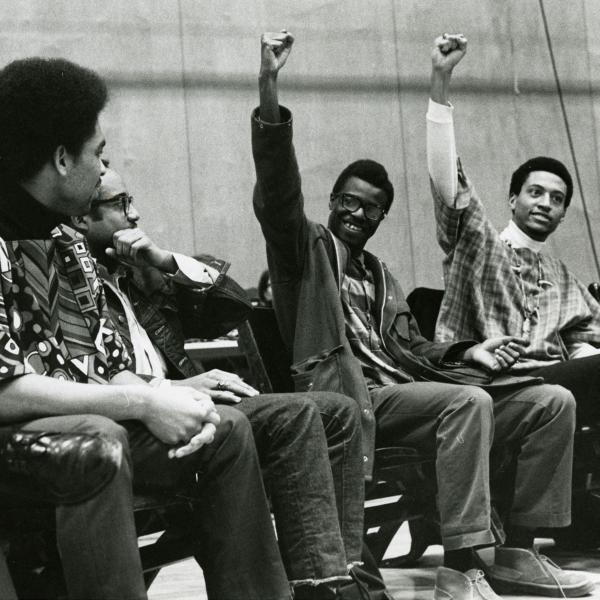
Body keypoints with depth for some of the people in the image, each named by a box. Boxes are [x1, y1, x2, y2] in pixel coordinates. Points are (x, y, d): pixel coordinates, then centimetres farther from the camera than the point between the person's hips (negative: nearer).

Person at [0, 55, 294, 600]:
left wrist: (171, 401, -5)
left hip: (95, 422, 9)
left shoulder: (67, 243, 15)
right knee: (98, 439, -36)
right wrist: (142, 403, -20)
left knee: (227, 429, 7)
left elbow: (112, 366, 16)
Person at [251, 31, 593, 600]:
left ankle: (517, 553, -8)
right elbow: (276, 192, -9)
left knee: (553, 401, -6)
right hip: (351, 397, -7)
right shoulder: (305, 247, 10)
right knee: (470, 402, -34)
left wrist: (466, 354, 4)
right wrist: (268, 91, -21)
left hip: (402, 387, 8)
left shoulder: (380, 276, 31)